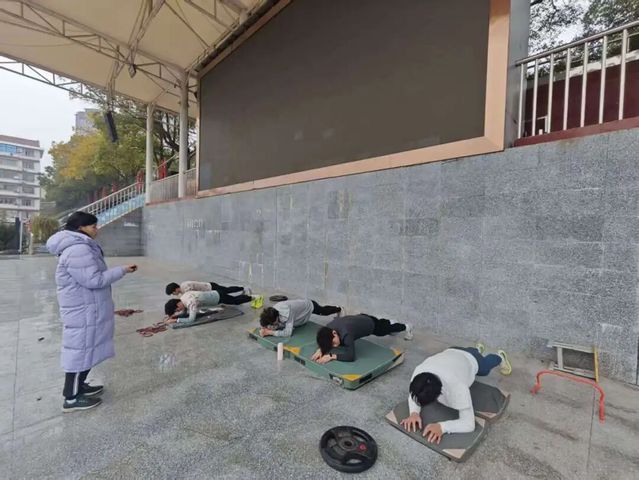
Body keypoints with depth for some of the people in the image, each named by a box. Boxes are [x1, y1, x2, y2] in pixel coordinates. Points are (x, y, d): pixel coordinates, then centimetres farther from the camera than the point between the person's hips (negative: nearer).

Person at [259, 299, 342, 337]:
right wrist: (265, 329, -37)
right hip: (300, 303, 3)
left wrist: (270, 332, -50)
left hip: (309, 305, -2)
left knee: (324, 311, 30)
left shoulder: (286, 313, -50)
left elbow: (288, 333, -51)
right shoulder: (272, 312, -28)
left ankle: (339, 309, 65)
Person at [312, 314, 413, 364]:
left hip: (370, 323, -5)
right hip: (360, 318, 5)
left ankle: (406, 327, 59)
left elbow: (351, 356, -48)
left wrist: (331, 356, -50)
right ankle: (390, 322, 72)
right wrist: (320, 350, -28)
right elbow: (325, 343, -8)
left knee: (385, 329, 28)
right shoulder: (327, 329, -27)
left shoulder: (345, 334, -46)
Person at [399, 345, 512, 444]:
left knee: (485, 369, 35)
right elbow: (413, 395, -22)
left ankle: (500, 356, 62)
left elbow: (469, 424, -43)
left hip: (471, 360, -3)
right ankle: (478, 349, 69)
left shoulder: (457, 387, -51)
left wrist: (442, 427, -57)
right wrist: (414, 412, -42)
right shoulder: (419, 371, -40)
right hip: (451, 352, 3)